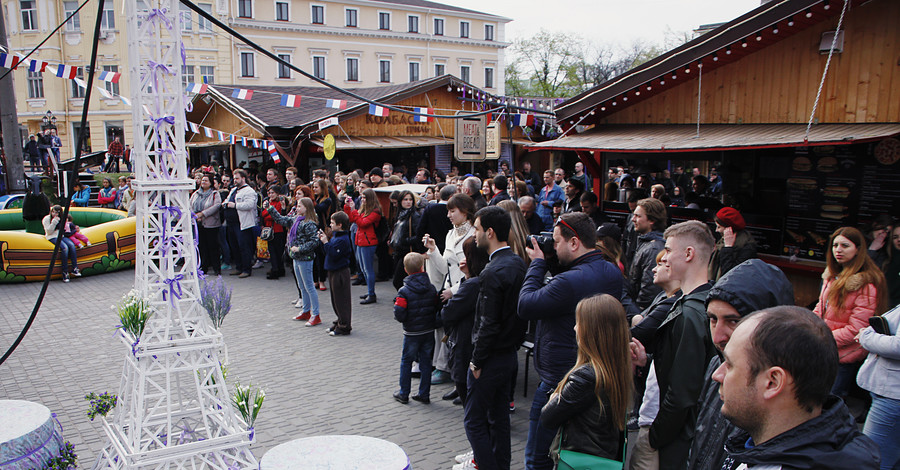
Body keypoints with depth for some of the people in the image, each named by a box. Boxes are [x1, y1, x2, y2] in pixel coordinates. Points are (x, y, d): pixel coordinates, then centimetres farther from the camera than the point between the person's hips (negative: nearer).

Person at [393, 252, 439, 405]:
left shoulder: (404, 291, -16)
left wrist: (396, 305, 2)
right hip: (429, 331, 4)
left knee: (406, 361, 12)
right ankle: (424, 395, 18)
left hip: (412, 333, -3)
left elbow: (399, 315, -18)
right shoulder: (431, 289, -4)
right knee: (426, 361, 13)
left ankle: (404, 394, 19)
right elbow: (437, 308, 3)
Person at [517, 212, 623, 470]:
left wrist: (537, 263, -10)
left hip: (558, 378, -9)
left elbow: (525, 306, -20)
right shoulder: (612, 273, 2)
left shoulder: (570, 282, -28)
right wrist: (547, 264, 2)